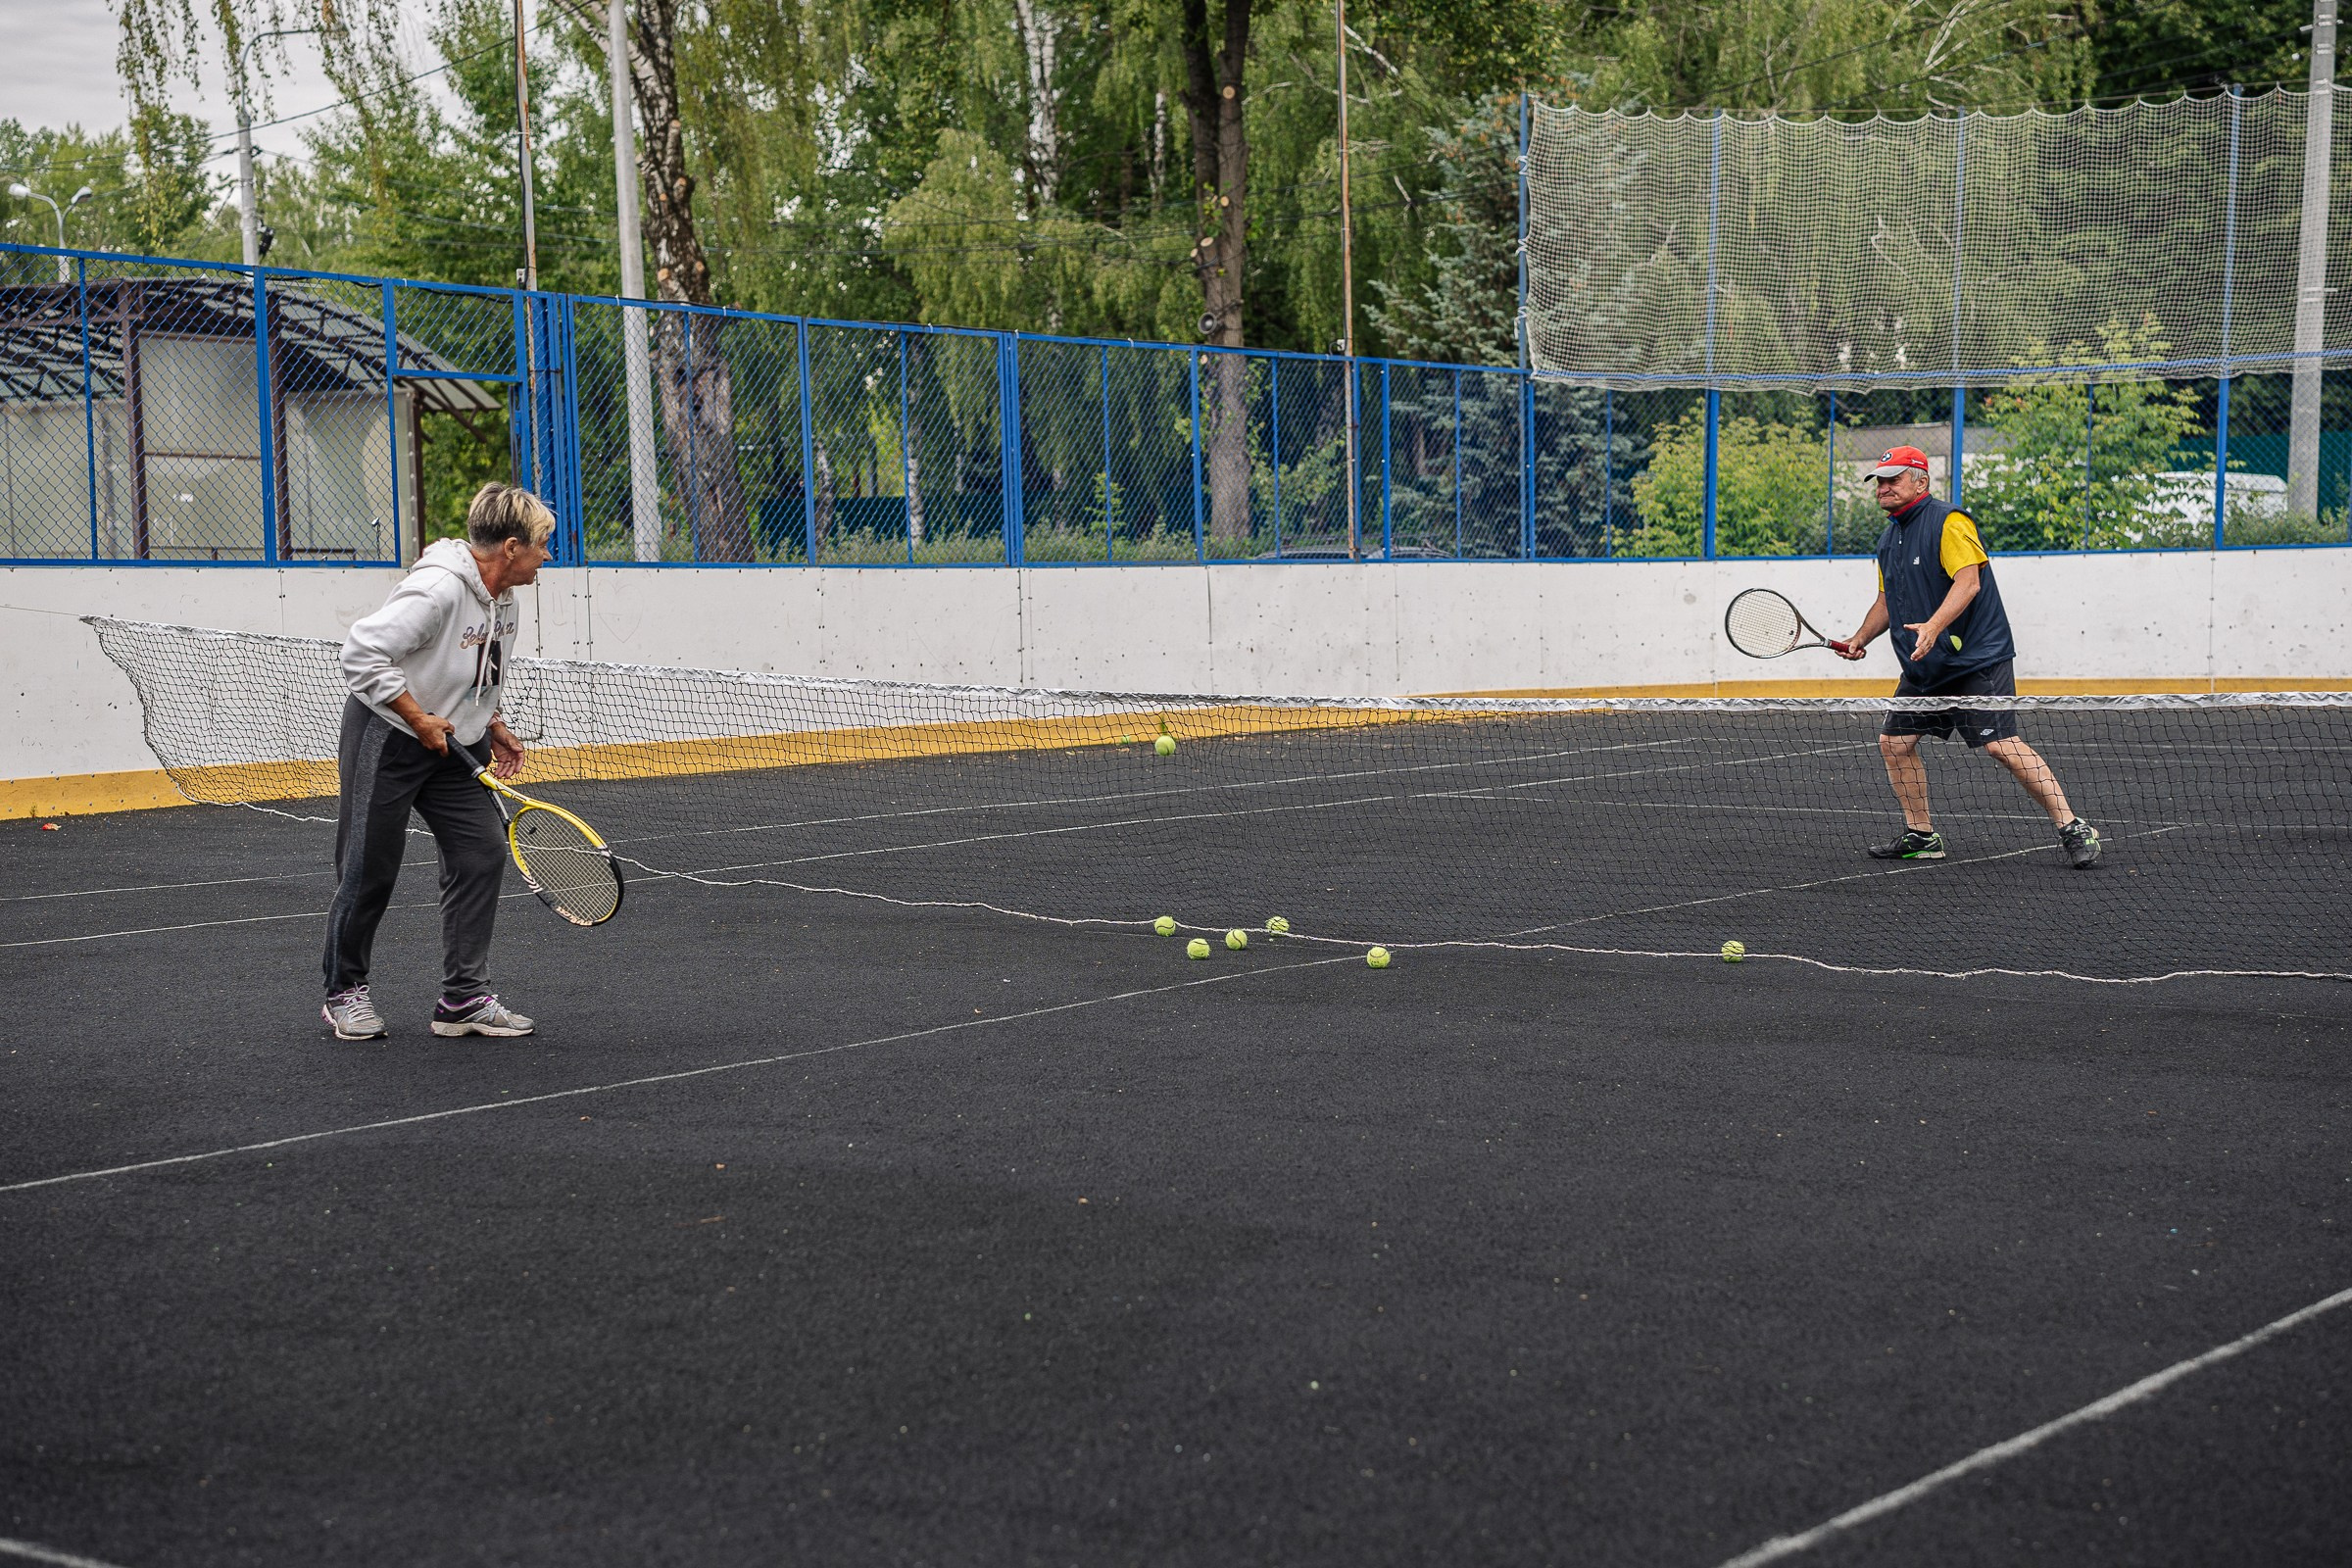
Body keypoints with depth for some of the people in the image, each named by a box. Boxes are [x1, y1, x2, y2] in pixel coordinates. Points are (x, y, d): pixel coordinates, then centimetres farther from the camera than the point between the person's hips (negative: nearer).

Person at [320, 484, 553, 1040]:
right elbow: (362, 652, -29)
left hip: (449, 744, 8)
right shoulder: (438, 588, -26)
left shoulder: (503, 595, 4)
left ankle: (465, 998, 3)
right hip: (385, 737, -8)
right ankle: (344, 993, 19)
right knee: (370, 870, 0)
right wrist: (418, 719, -24)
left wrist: (493, 726, 10)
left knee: (483, 852, -3)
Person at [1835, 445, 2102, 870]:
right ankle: (1921, 835, 19)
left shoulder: (1948, 522, -11)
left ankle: (2073, 830, -12)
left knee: (2001, 746, -17)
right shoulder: (1888, 539, 15)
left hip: (1978, 659, -9)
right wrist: (1861, 638, 14)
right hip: (1923, 668, 9)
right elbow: (1888, 599, 27)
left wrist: (1933, 626, -33)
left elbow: (1968, 582, -22)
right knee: (1894, 742, 6)